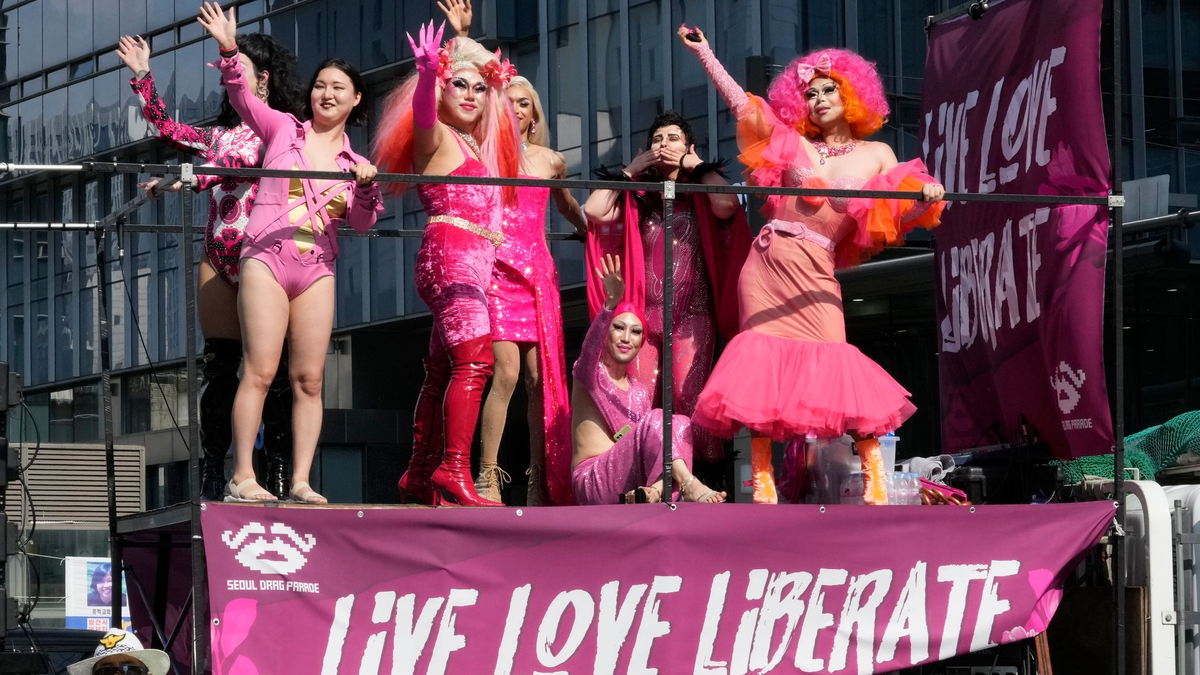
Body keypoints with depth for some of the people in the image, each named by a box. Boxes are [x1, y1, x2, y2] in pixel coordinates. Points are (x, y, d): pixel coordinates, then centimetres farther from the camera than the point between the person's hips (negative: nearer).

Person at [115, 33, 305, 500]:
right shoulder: (221, 135, 24)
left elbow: (250, 160, -12)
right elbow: (166, 128, 31)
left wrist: (191, 177, -22)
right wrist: (142, 76, 28)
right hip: (218, 259, 6)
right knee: (218, 365, -1)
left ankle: (278, 474, -11)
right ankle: (212, 475, -2)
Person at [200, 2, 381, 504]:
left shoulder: (354, 162, 15)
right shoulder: (282, 128, 8)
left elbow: (362, 223, 8)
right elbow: (242, 97, -4)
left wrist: (366, 186, -10)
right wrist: (229, 53, -19)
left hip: (317, 269, 3)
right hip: (267, 258, -3)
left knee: (309, 379, -1)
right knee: (260, 370, -11)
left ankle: (301, 481, 0)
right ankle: (242, 477, -13)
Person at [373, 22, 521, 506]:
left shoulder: (476, 145, 21)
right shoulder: (435, 137, -3)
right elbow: (422, 114, -26)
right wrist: (428, 73, -45)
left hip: (472, 261, 10)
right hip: (450, 252, -10)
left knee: (443, 371, 11)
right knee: (473, 361, -23)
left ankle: (421, 476, 15)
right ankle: (454, 471, -30)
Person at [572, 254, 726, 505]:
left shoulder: (642, 392, 20)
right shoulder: (589, 373, 1)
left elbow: (645, 443, 12)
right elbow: (591, 346, -23)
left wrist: (655, 488, -10)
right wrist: (611, 303, -42)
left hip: (629, 483, 6)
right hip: (592, 482, -6)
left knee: (681, 425, -17)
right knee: (655, 419, -25)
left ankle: (647, 495, -35)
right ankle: (689, 485, -41)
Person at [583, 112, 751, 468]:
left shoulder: (699, 196, 10)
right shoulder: (638, 197, 17)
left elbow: (726, 205, -13)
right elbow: (595, 210, 2)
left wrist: (698, 166, 1)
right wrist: (632, 169, 9)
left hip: (692, 314, -3)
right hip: (645, 310, 3)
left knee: (687, 395, -18)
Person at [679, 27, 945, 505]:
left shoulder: (877, 156, 10)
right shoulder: (793, 144, 13)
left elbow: (894, 221, 4)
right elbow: (743, 105, 13)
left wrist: (925, 198, -16)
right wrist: (704, 54, 13)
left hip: (814, 273, -2)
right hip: (767, 263, 2)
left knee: (834, 364, -15)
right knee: (764, 358, -7)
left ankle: (874, 472, -11)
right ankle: (762, 478, -7)